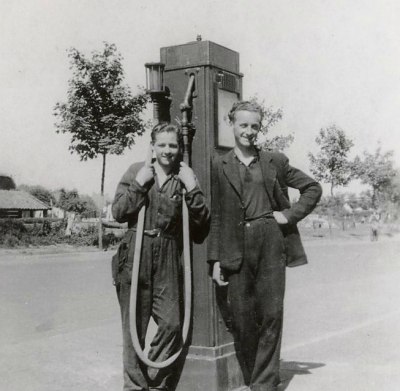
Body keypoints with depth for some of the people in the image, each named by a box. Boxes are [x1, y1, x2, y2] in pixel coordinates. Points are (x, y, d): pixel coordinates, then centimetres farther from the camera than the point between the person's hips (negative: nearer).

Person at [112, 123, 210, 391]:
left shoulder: (186, 177, 9)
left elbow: (202, 221, 1)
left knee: (172, 323, -3)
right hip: (136, 255, -1)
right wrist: (139, 184, -7)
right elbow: (118, 212, 0)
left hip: (169, 258, 1)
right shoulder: (137, 171, 7)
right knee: (135, 326, 4)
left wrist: (192, 188, -8)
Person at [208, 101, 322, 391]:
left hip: (272, 242, 0)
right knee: (241, 317, 2)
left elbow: (313, 187, 16)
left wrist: (291, 214, 2)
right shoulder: (220, 165, 8)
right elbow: (216, 215, 6)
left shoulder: (275, 161, 9)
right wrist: (216, 259, 1)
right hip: (237, 246, 0)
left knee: (272, 313, -1)